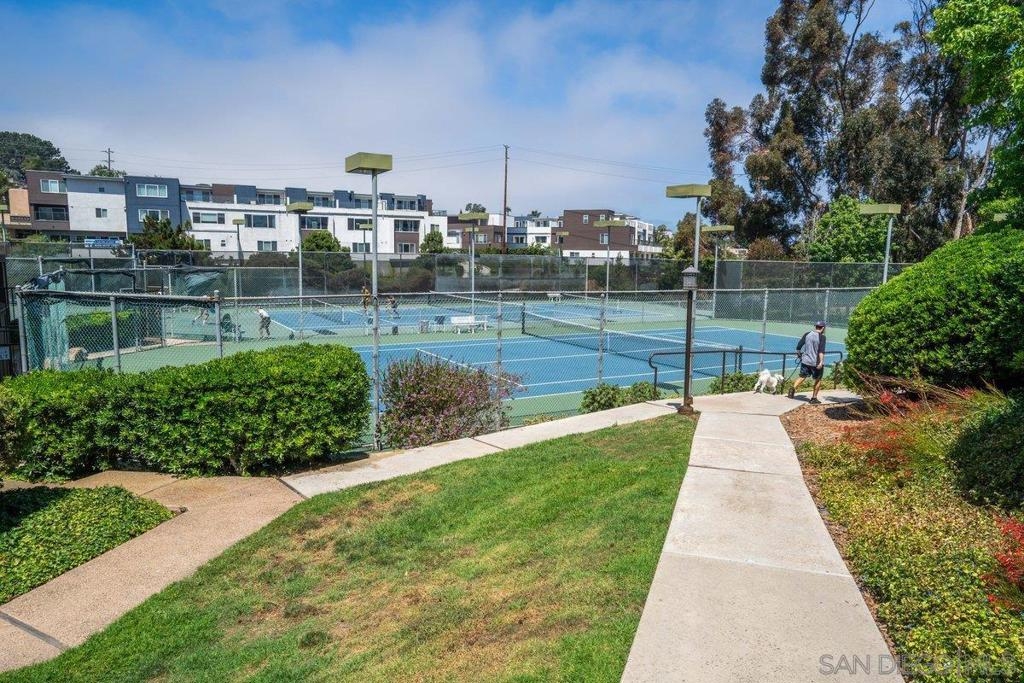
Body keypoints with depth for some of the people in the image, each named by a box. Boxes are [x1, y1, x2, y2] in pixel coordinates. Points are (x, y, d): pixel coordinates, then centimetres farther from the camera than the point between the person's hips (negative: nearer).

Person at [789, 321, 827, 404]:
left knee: (802, 377, 13)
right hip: (816, 362, -4)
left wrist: (799, 354, 23)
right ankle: (814, 398, 16)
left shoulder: (807, 334, 3)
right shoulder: (822, 337, -9)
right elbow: (821, 350, -21)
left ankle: (793, 388, -12)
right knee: (818, 380, 12)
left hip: (805, 361, 4)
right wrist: (821, 362, -26)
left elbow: (798, 346, 5)